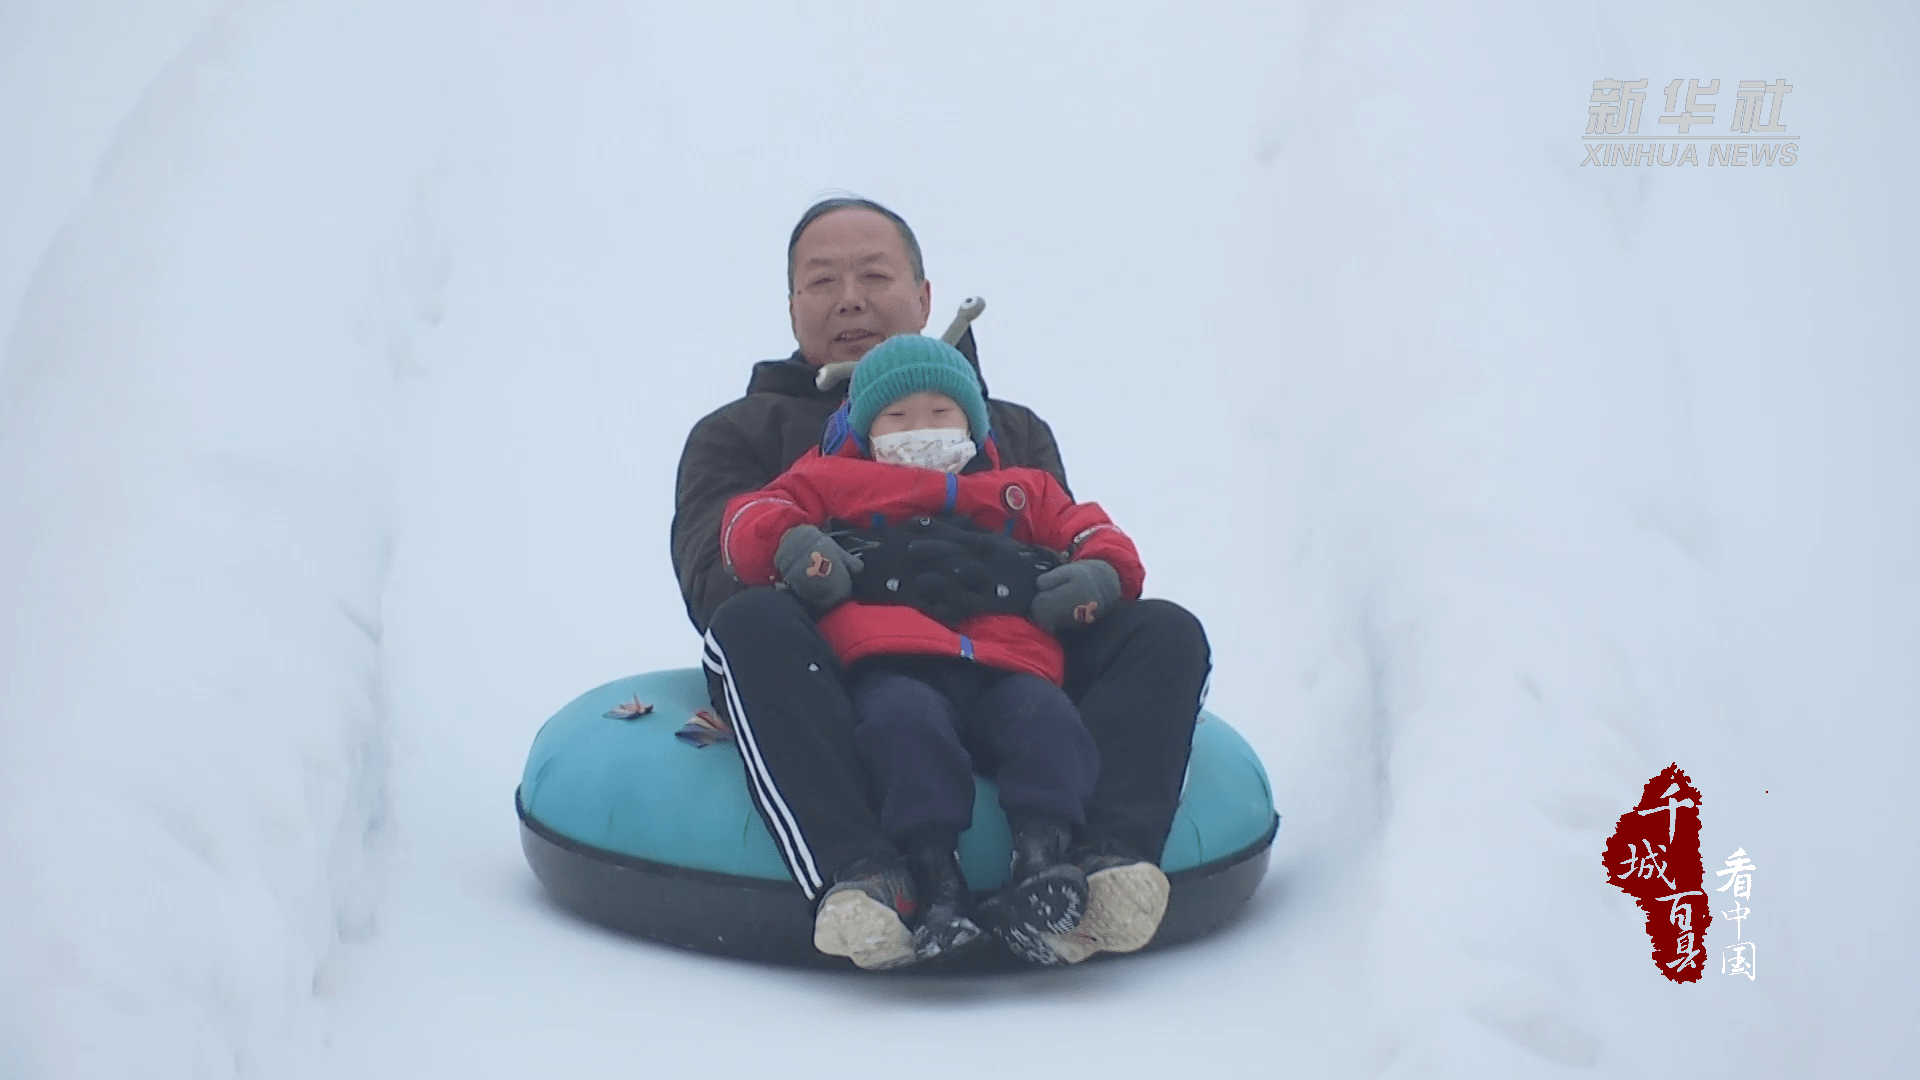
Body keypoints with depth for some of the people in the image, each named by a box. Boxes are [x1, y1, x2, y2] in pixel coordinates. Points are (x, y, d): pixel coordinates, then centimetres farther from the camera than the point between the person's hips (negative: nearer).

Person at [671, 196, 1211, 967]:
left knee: (1165, 632, -20)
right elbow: (716, 582, 3)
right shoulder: (739, 434, 23)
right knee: (754, 625, -32)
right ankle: (859, 875, -49)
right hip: (842, 691, -2)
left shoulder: (1015, 431, 31)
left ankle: (1098, 864, -44)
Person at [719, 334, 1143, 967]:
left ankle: (1041, 863, -43)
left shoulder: (1022, 495, 35)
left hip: (1006, 667, 3)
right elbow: (752, 517, 21)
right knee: (906, 723, -37)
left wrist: (1100, 575, 5)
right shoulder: (836, 486, 30)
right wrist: (789, 545, -4)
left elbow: (1094, 536, 31)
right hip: (895, 665, -2)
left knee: (1047, 722, -31)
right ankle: (937, 885, -45)